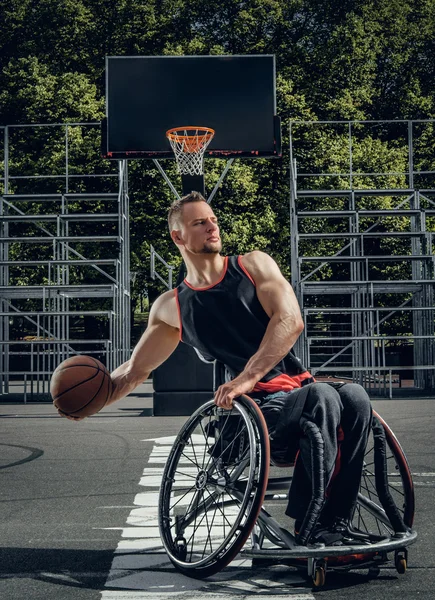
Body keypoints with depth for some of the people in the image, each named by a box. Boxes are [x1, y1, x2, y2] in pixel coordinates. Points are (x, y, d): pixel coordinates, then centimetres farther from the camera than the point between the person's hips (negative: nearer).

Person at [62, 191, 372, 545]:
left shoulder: (255, 265, 11)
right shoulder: (171, 308, 13)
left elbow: (290, 321, -5)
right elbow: (136, 370, 23)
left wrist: (247, 377, -18)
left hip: (302, 388, 2)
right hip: (262, 408, -2)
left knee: (355, 397, -32)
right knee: (323, 397, -35)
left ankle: (334, 525, -23)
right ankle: (310, 528, -28)